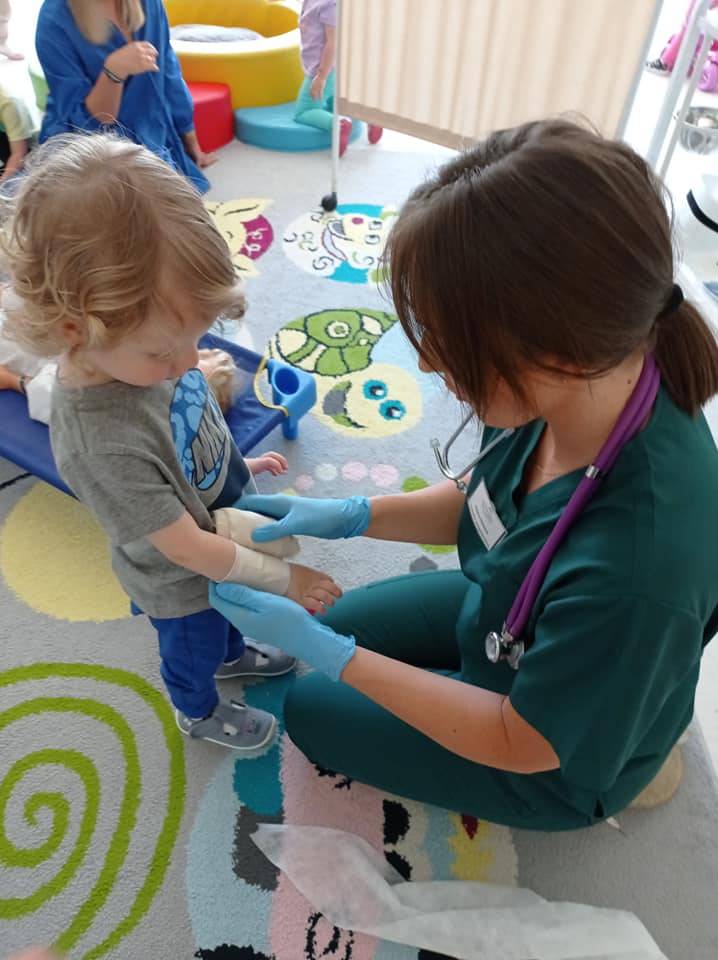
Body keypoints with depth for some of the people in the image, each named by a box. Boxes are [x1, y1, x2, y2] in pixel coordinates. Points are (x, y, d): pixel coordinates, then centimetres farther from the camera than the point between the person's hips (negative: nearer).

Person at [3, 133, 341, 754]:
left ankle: (233, 654, 68)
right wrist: (285, 578, -25)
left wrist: (239, 465, 9)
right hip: (179, 582, -6)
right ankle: (200, 712, 60)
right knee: (192, 649, 27)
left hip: (224, 520, 6)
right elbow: (186, 548, -33)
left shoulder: (139, 348, -22)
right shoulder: (100, 444, -44)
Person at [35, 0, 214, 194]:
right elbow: (85, 122, -18)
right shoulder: (55, 19, -18)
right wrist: (113, 71, -34)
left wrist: (193, 147, 15)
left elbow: (168, 76, 9)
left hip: (155, 142, 6)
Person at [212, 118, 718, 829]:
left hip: (561, 760, -5)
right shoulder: (588, 384, -25)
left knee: (313, 711, 12)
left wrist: (327, 653, -24)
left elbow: (520, 742, -26)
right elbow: (484, 503, -4)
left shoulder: (635, 571, -45)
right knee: (342, 620, 19)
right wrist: (348, 517, -14)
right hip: (502, 614, 6)